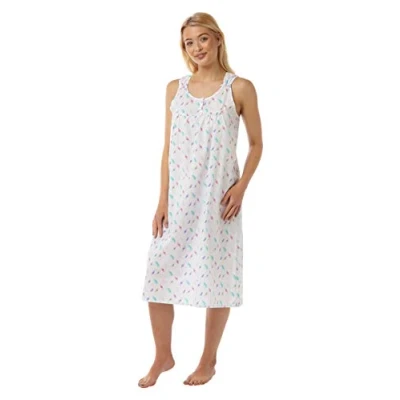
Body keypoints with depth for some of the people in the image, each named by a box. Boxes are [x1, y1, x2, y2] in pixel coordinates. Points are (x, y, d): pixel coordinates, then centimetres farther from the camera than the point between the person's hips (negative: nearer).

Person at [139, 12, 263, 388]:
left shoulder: (240, 88, -3)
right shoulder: (175, 88, 7)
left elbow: (256, 144, 2)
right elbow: (168, 148, 6)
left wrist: (241, 187, -11)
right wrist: (162, 200, 0)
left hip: (218, 198, -3)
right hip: (177, 197, 4)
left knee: (215, 278, 5)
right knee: (158, 275, 3)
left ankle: (209, 360, 23)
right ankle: (163, 356, 23)